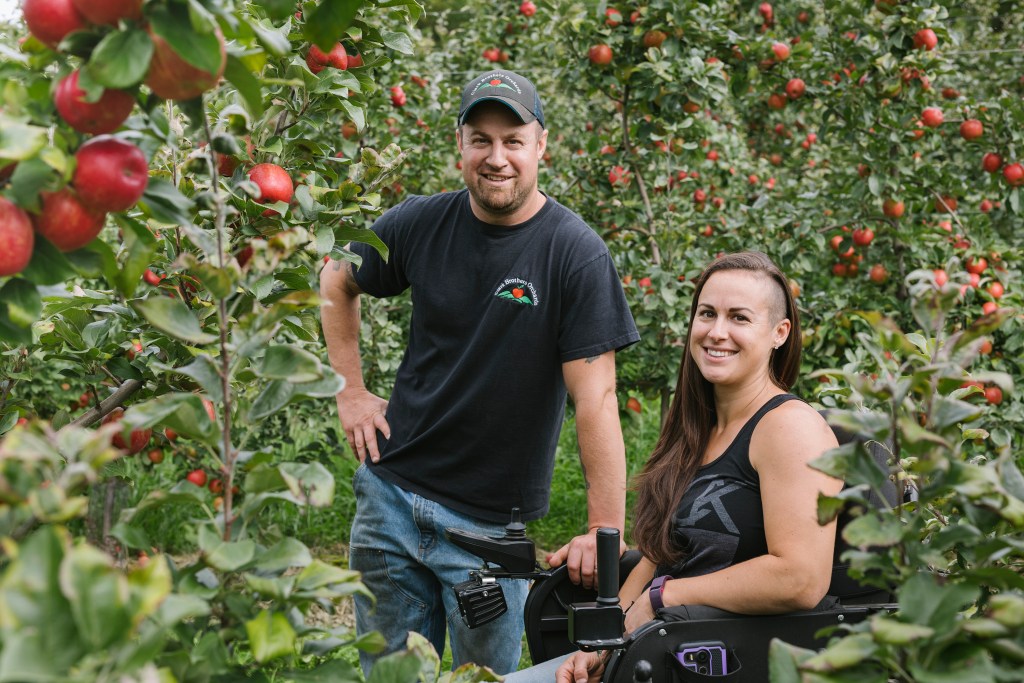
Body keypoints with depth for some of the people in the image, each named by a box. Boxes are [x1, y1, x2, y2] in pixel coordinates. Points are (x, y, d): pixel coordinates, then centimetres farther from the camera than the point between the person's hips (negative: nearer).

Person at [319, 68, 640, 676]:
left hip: (493, 521, -3)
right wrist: (351, 392, 8)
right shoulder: (421, 225, -3)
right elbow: (336, 283, 16)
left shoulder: (575, 252, -14)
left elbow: (595, 397, -17)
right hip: (391, 494, 3)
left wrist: (606, 530, -21)